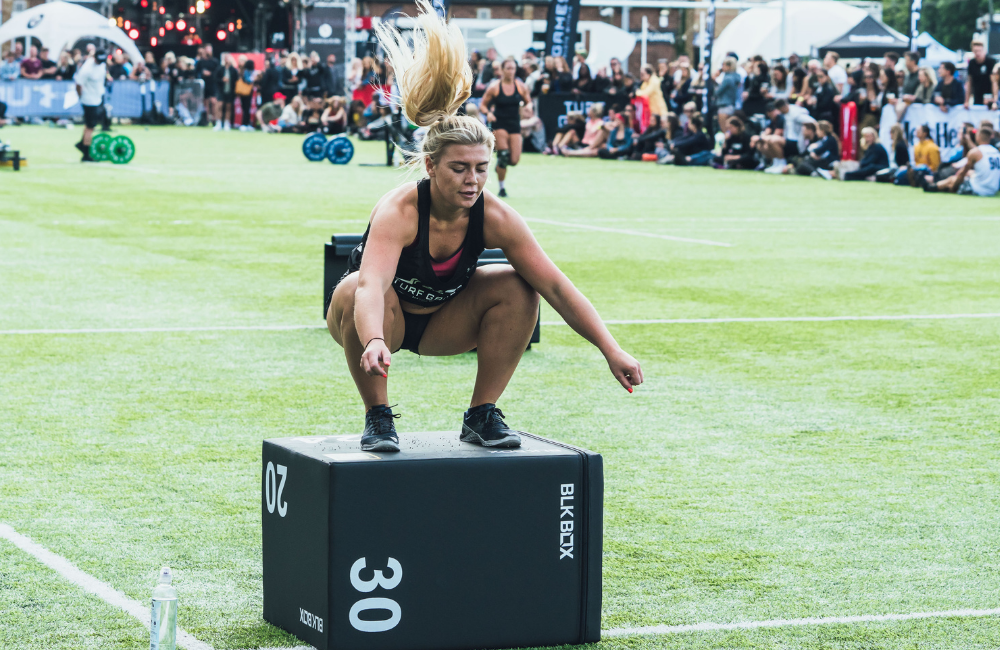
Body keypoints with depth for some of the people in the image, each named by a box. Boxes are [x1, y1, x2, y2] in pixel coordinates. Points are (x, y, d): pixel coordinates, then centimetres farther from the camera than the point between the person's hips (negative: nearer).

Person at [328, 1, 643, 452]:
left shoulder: (495, 218, -22)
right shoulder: (398, 212, -33)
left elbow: (555, 286, -21)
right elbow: (372, 284, -50)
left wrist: (611, 350, -28)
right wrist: (374, 343, -71)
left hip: (441, 322, 4)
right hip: (385, 317, -4)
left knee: (517, 287, -20)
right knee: (355, 292, -37)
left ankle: (481, 416, -8)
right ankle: (377, 416, -17)